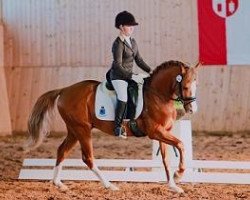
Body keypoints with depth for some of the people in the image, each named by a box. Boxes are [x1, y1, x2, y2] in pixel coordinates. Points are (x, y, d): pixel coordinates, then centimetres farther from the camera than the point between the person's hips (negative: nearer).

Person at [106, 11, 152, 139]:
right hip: (118, 76, -9)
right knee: (123, 97, -30)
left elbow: (138, 60, 17)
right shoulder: (118, 44, -13)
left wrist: (150, 71, 4)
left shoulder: (132, 42, 12)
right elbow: (118, 65, -19)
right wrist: (132, 76, -23)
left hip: (129, 75, 9)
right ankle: (118, 128, -25)